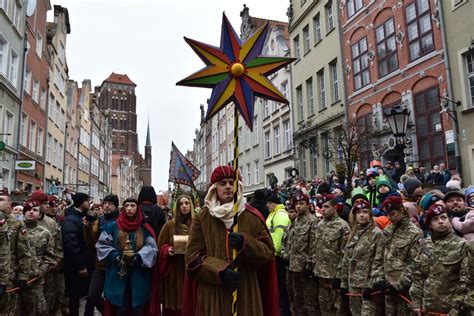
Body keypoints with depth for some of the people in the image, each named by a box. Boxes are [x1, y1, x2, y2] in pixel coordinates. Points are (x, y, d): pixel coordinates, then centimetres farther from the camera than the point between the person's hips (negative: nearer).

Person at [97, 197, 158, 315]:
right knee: (120, 308, 9)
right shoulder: (112, 226, 3)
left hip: (139, 275, 0)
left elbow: (151, 248, -3)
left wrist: (138, 257, -19)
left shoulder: (144, 228, 4)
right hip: (118, 274, 0)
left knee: (137, 308, 8)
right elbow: (102, 245, 1)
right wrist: (115, 257, -13)